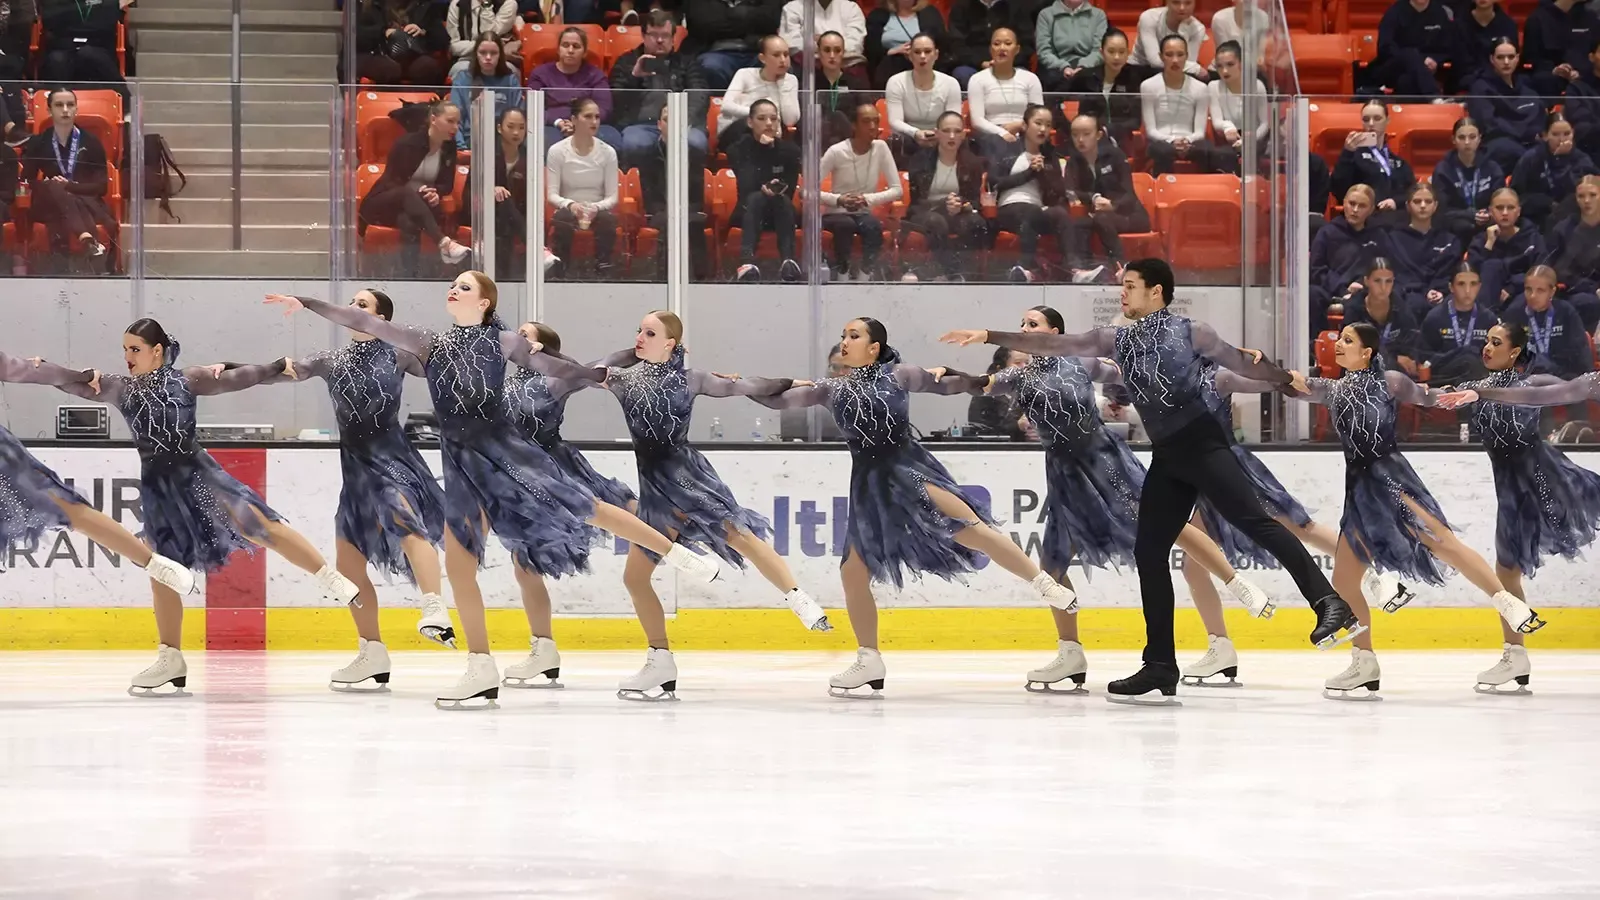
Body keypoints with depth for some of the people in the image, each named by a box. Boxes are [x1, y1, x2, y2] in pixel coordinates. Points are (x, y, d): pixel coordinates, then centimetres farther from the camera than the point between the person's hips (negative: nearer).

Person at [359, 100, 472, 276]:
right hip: (381, 206, -3)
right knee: (409, 191, -40)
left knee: (409, 221, -37)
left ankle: (409, 276, -51)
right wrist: (417, 191, -30)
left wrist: (436, 193, -20)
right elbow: (389, 182, -13)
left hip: (411, 209, 3)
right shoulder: (408, 144, -14)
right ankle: (445, 243, -53)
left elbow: (447, 184, 5)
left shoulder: (449, 148, 3)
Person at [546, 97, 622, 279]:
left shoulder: (607, 153, -1)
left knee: (608, 219, -34)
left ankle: (603, 273, -25)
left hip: (598, 211, 1)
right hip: (568, 209, -1)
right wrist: (570, 205, -27)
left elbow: (612, 196, -1)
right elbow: (552, 194, -5)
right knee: (562, 219, -36)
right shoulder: (557, 151, -4)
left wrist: (596, 207, -23)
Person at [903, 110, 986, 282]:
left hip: (959, 215, 2)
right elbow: (915, 200, -2)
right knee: (937, 222, -40)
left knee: (976, 222, -34)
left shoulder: (973, 163, 10)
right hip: (925, 214, -2)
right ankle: (946, 273, -44)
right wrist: (943, 205, -18)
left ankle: (963, 274, -41)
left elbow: (976, 201, 6)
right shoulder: (921, 161, 3)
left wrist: (963, 206, -18)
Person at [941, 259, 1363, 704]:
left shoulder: (1190, 332, 2)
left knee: (1254, 521, -21)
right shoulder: (1118, 340, 17)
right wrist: (989, 337, 13)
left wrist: (1289, 379, 0)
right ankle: (1160, 667, 9)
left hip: (1202, 444, -7)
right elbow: (1057, 345, 16)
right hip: (1166, 458, 7)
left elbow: (1239, 363, 6)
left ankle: (1329, 604, -28)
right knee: (1149, 552, 4)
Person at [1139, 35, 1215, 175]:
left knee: (1207, 151, -35)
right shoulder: (1148, 86, 4)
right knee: (1164, 151, -39)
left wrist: (1187, 141, -20)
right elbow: (1151, 130, 0)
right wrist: (1172, 141, -20)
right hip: (1160, 141, -1)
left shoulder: (1199, 88, 8)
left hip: (1190, 142, 1)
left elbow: (1200, 131, 4)